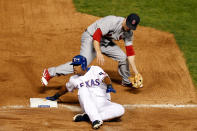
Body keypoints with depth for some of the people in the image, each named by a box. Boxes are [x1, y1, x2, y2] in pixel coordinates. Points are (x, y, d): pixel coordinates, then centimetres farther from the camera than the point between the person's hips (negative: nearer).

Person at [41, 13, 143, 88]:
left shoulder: (129, 32, -5)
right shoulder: (112, 21, -29)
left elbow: (130, 52, -1)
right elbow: (96, 35, -36)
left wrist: (136, 72, -7)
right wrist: (98, 53, -49)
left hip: (105, 41, 8)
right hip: (91, 38, -8)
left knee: (123, 57, 3)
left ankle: (126, 81, 31)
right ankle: (50, 72, -24)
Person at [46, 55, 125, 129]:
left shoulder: (95, 70, 0)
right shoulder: (74, 79, 12)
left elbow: (105, 77, -19)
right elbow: (66, 88, 32)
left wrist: (109, 86, -41)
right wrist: (55, 97, 45)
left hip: (104, 104, -1)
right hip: (89, 106, 2)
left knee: (120, 110, -32)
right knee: (83, 89, -30)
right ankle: (95, 120, -42)